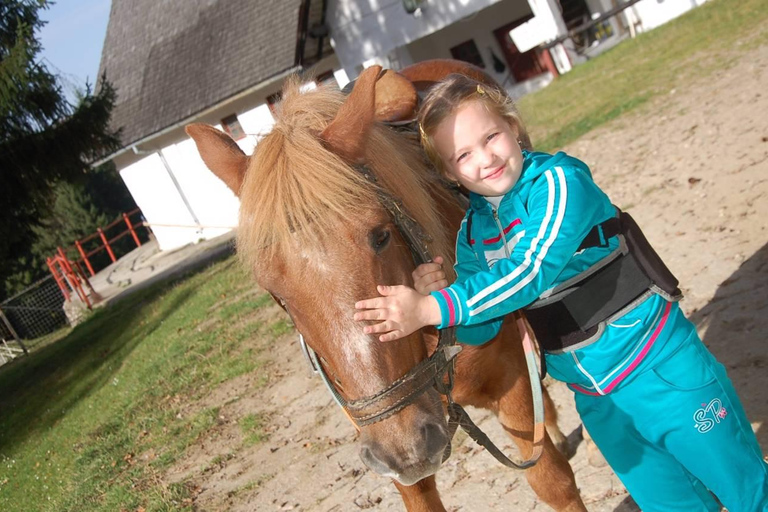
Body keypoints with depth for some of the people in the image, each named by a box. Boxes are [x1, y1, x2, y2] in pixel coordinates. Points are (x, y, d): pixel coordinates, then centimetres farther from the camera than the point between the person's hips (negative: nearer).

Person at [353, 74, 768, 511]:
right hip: (597, 400, 6)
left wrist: (433, 309, -37)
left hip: (660, 368, -5)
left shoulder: (559, 180, -18)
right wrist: (433, 292, -19)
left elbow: (532, 271, -31)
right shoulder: (472, 232, 0)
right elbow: (480, 330, 0)